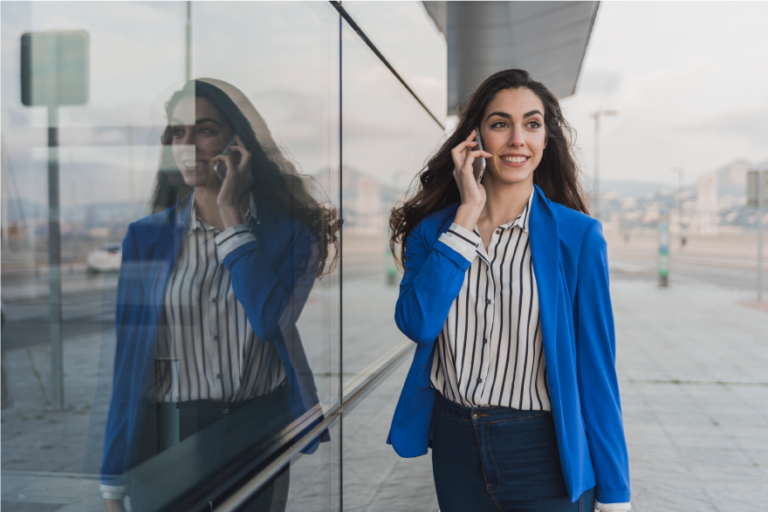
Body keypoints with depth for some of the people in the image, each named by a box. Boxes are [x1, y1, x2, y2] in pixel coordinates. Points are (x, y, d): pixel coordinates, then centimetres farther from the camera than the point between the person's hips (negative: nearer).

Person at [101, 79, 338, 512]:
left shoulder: (291, 230, -4)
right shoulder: (146, 237, -1)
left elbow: (271, 319, -21)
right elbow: (127, 360, -1)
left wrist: (231, 217, -14)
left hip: (261, 432, 0)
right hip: (168, 441, 1)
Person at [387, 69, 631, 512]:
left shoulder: (578, 235, -8)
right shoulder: (432, 229, -1)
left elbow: (595, 366, -7)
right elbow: (416, 324, -17)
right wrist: (469, 214, -16)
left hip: (543, 453, -2)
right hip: (455, 445, 3)